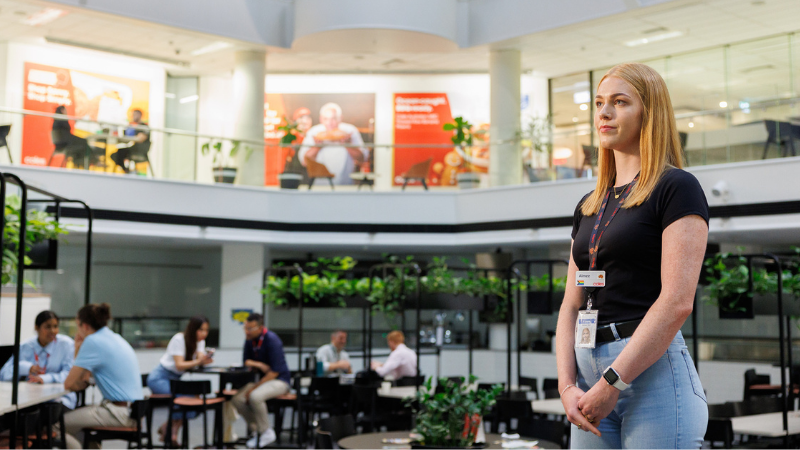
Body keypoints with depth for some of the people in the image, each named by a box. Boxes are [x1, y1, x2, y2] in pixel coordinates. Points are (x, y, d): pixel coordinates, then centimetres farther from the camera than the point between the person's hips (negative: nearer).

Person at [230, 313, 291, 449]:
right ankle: (257, 429, 3)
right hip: (262, 379, 7)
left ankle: (266, 432, -14)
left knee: (255, 396, -34)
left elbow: (275, 371, -22)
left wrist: (254, 387, -23)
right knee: (237, 399, -15)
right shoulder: (250, 340, 2)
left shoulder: (272, 340, -20)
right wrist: (259, 365, -13)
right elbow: (246, 362, 12)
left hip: (279, 380, -7)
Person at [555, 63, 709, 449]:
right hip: (589, 371, 6)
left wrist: (612, 382, -16)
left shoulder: (676, 188, -3)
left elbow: (677, 301, -14)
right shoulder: (590, 206, 17)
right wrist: (567, 385, -2)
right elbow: (571, 305, 12)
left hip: (655, 368, -6)